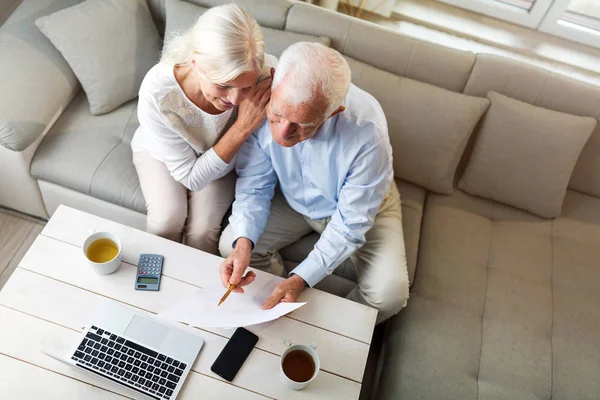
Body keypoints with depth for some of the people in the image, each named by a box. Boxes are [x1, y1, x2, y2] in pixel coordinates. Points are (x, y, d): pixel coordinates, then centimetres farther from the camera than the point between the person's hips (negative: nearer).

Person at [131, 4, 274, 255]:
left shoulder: (263, 72, -35)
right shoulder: (155, 95, -38)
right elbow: (192, 178, -29)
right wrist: (242, 128, -40)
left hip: (222, 155, 1)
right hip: (160, 151, -1)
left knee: (202, 229, -18)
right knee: (167, 218, -23)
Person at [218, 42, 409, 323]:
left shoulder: (368, 133, -38)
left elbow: (351, 223, -27)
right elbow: (254, 187, -15)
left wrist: (300, 279, -35)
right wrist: (243, 243, -33)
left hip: (361, 205, -2)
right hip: (294, 199, 3)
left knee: (389, 294, -21)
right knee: (230, 245, -11)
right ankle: (283, 309, 16)